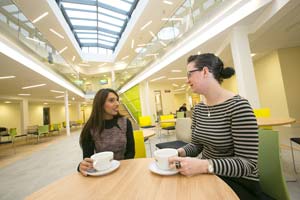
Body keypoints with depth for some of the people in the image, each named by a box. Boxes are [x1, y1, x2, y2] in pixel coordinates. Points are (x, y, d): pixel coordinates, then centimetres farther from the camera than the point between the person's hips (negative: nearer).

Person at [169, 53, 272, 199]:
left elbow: (247, 163, -21)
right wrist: (179, 152, -14)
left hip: (239, 181, -4)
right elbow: (196, 145, 5)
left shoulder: (238, 105, -21)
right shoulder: (198, 109, 0)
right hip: (208, 176, 5)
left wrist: (204, 166, -33)